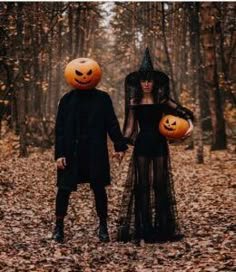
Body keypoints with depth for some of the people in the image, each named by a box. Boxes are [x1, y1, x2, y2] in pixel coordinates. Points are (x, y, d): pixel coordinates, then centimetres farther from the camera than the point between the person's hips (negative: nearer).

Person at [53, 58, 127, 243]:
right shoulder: (67, 100, 5)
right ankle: (59, 227, 13)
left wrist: (120, 145, -6)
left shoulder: (103, 99, 4)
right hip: (72, 152, 0)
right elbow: (60, 129, 2)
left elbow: (112, 123, 3)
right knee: (64, 189, -1)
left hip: (96, 152, 0)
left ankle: (103, 227, 17)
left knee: (99, 188, 3)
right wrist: (59, 154, -6)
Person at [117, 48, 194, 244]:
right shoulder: (134, 103, 4)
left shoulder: (162, 100, 4)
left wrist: (190, 125, -15)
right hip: (142, 146, 0)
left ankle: (163, 227, 8)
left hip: (159, 145, 0)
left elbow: (184, 112, 4)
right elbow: (129, 127, 5)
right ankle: (144, 228, 4)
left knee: (161, 184, 1)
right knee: (143, 186, 0)